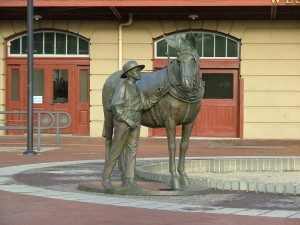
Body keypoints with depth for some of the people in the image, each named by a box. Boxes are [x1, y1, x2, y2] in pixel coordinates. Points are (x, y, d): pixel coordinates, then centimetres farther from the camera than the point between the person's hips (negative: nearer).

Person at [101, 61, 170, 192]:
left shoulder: (136, 88, 14)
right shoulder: (123, 86, -10)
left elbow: (144, 104, 9)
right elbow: (115, 106, -16)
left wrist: (158, 95, -3)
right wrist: (128, 121, -18)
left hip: (135, 124, 8)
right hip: (123, 122, -8)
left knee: (132, 151, 4)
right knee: (117, 150, -4)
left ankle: (128, 181, 6)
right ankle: (106, 178, 6)